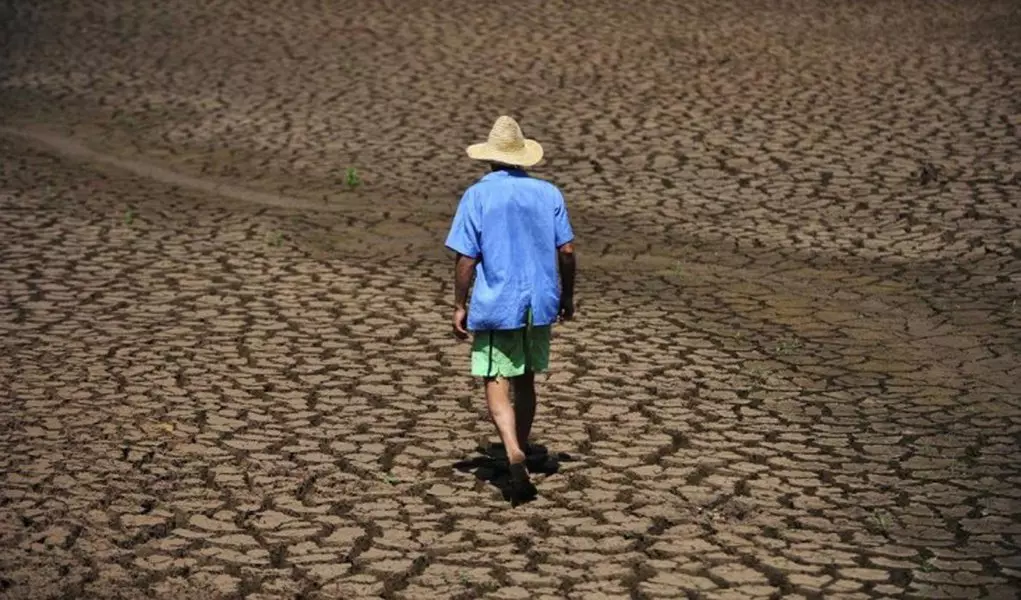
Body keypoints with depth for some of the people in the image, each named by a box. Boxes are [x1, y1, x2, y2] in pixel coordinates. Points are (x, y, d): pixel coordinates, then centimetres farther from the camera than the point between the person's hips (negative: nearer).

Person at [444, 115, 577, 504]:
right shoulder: (548, 193, 2)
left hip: (495, 307, -4)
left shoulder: (477, 196, -8)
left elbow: (466, 258, -10)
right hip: (539, 304, 4)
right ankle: (520, 458, 27)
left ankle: (515, 456, -24)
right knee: (525, 383, 17)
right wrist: (567, 297, 15)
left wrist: (459, 306, -1)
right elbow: (566, 250, 3)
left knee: (497, 386, -3)